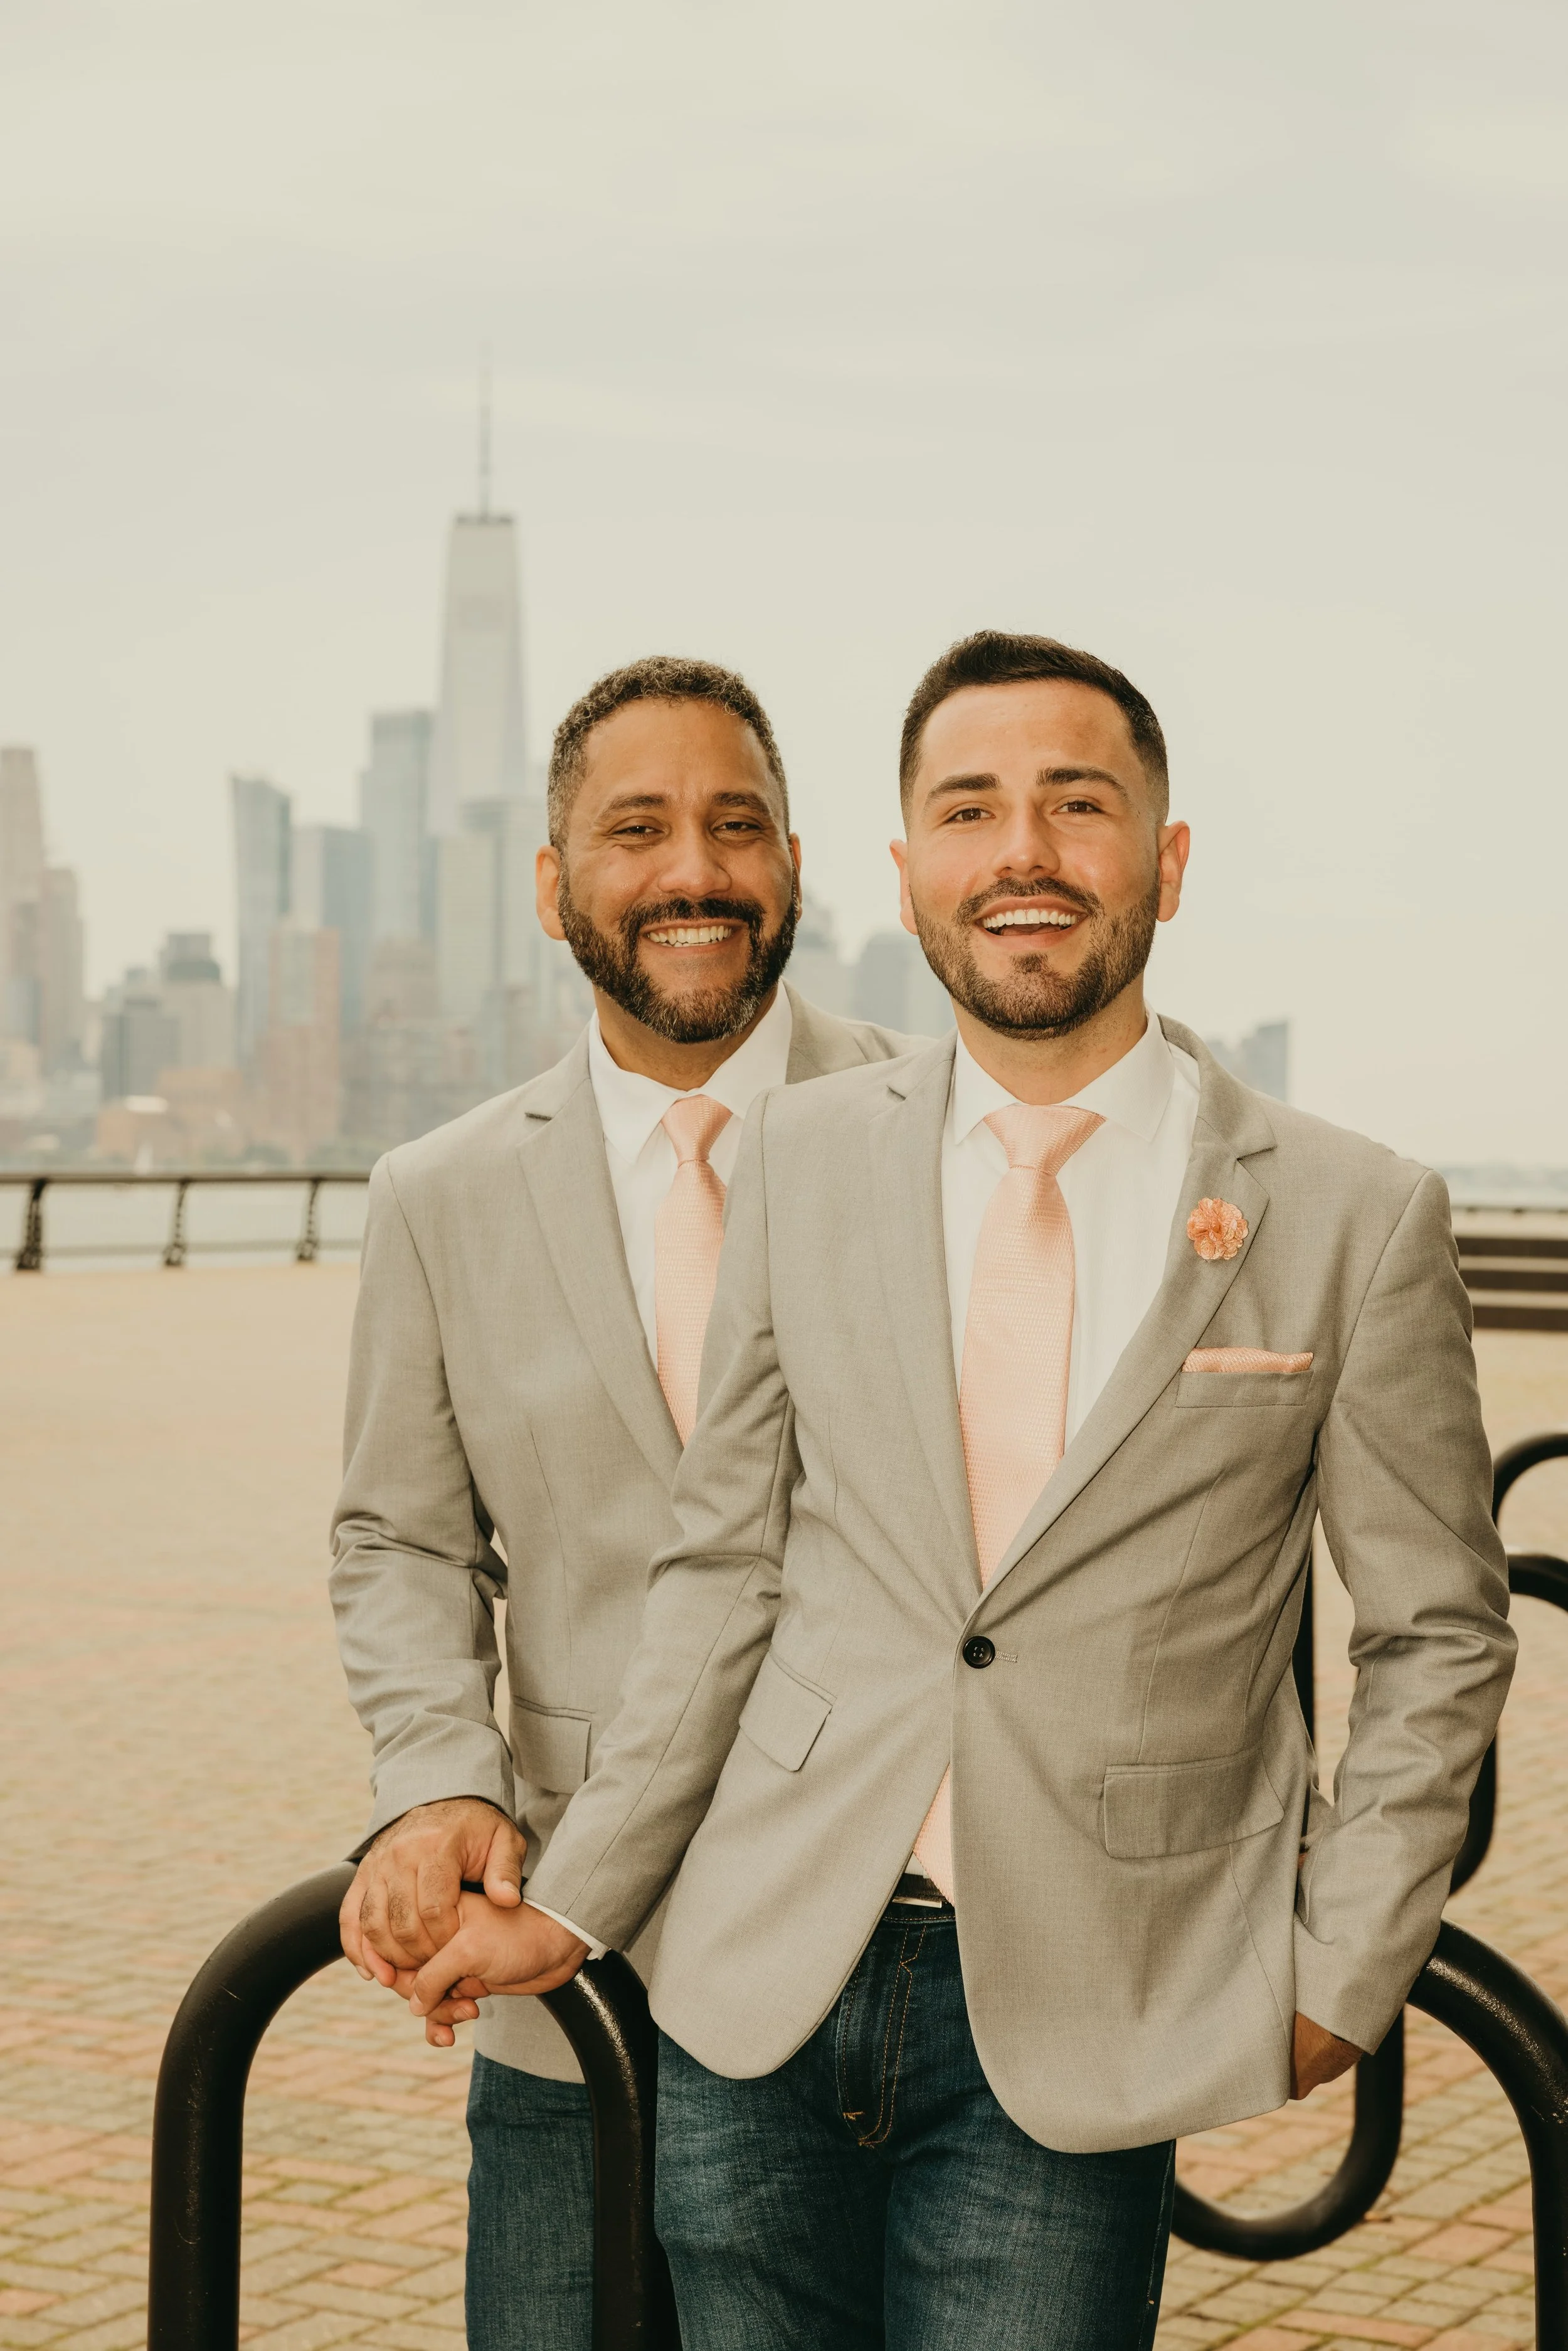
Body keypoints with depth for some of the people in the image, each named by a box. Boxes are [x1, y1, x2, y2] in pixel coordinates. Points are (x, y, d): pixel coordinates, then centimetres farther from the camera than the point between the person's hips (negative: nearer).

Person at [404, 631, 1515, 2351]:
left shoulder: (1354, 1218, -4)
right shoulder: (802, 1161, 4)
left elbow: (1436, 1642, 3)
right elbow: (726, 1566, 8)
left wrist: (1338, 1980, -1)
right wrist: (575, 1903, 7)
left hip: (1073, 2042, -2)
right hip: (764, 1996, 3)